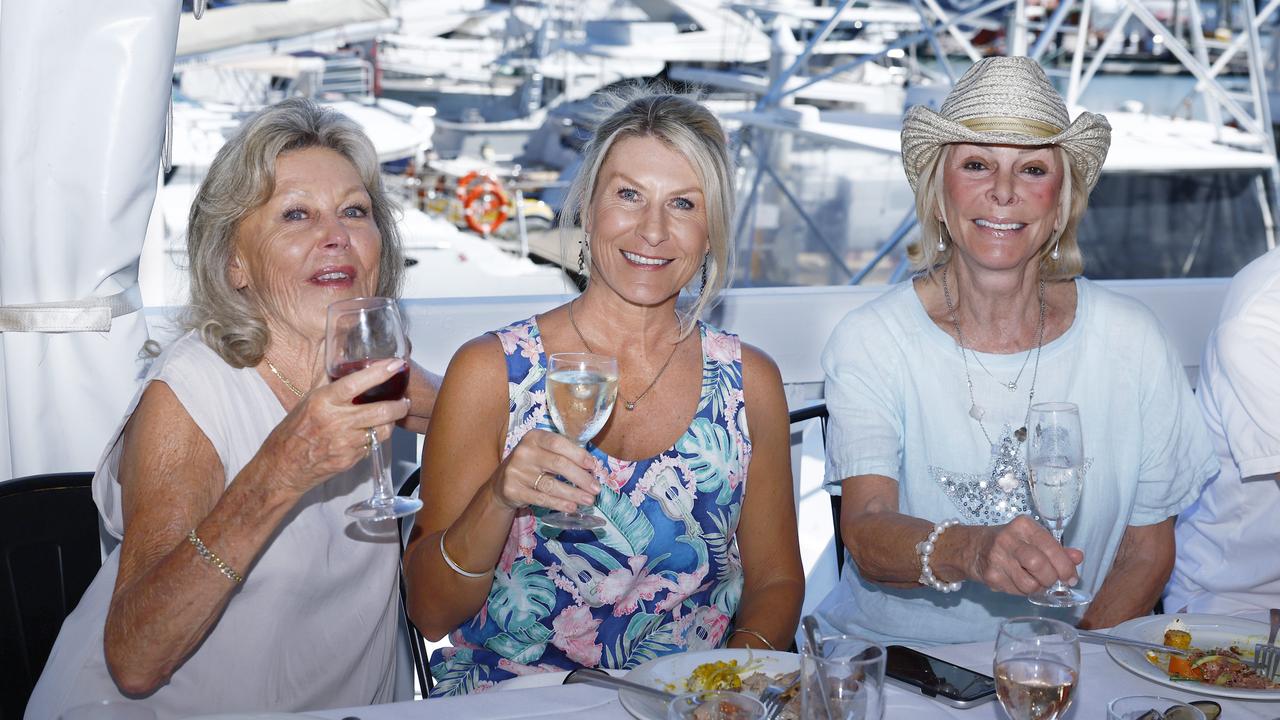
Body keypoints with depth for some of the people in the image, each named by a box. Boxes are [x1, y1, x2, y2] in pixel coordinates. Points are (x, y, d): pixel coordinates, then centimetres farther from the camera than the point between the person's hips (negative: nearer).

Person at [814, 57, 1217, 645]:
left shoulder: (1129, 338, 0)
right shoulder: (870, 339, -5)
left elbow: (1148, 549, 4)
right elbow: (864, 533, -17)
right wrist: (969, 551, -37)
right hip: (886, 659, -1)